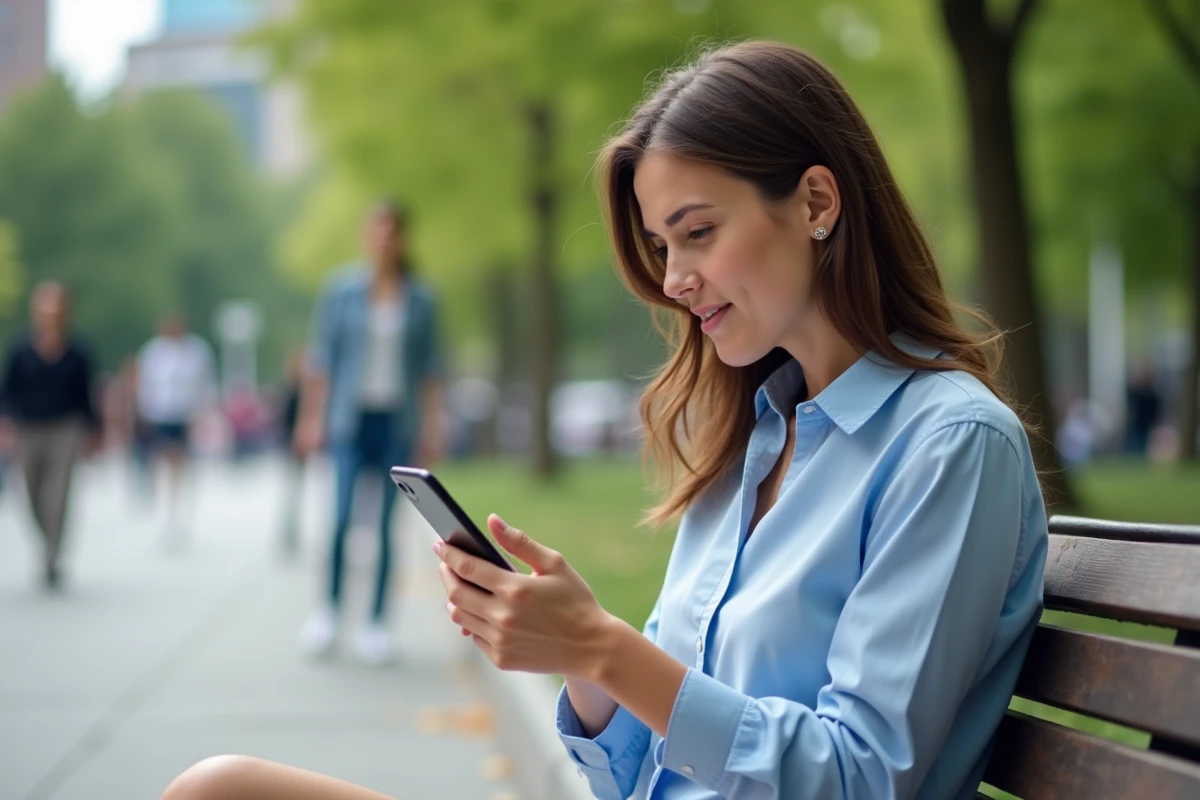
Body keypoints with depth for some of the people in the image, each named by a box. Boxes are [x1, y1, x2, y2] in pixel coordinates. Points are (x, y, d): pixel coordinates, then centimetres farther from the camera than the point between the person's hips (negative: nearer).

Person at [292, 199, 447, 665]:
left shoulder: (420, 299, 5)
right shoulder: (342, 290, 2)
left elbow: (430, 367, 7)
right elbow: (323, 356, 3)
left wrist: (432, 429, 2)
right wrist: (312, 418, 0)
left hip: (397, 421, 1)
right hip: (351, 417, -1)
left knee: (385, 525, 1)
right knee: (342, 517, -11)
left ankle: (377, 623, 9)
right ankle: (329, 607, 9)